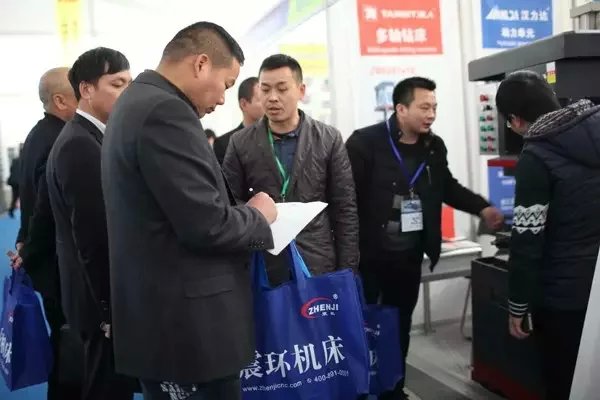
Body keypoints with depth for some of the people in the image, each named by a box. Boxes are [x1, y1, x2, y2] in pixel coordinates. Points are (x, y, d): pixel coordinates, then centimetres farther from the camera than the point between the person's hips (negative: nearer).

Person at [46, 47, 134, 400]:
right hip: (107, 299, -9)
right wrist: (112, 308, -19)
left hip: (111, 295, 9)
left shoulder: (89, 139, 11)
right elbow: (93, 238, -23)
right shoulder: (80, 145, -20)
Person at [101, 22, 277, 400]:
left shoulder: (138, 102, 12)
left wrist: (241, 212, 10)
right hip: (188, 323, -10)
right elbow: (206, 225, -24)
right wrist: (258, 215, -6)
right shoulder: (166, 112, -20)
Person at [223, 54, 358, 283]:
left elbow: (345, 210, 1)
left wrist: (346, 271, -2)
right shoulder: (240, 143, 1)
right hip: (261, 269, 0)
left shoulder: (329, 139, 0)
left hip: (319, 266, 0)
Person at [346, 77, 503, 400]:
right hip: (367, 255, -5)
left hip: (409, 256, 6)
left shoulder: (434, 147, 6)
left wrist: (482, 208, 7)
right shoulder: (365, 142, -14)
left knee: (400, 325, 17)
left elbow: (447, 187, 20)